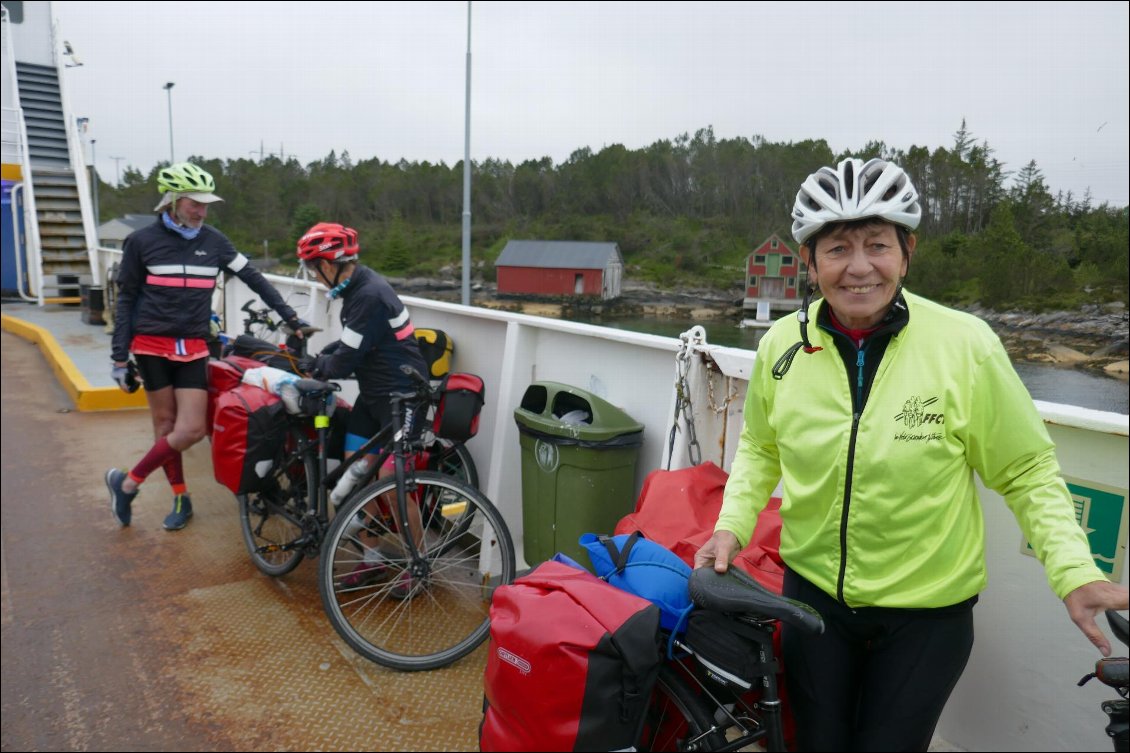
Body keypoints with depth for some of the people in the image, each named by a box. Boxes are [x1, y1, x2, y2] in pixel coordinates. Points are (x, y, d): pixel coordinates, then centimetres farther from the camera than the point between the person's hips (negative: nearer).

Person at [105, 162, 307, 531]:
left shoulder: (213, 240, 4)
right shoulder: (142, 241, -2)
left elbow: (253, 278, 8)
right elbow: (126, 299, 1)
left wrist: (289, 316, 3)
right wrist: (120, 358, -2)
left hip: (193, 348, 2)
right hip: (153, 346, -2)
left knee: (192, 429, -6)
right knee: (166, 424, 3)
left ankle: (127, 484, 12)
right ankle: (181, 497, 20)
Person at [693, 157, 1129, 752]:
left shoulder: (966, 345, -18)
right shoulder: (782, 345, -10)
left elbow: (1027, 472, -7)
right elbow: (760, 447, 6)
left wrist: (1075, 572, -18)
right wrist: (731, 525, -6)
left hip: (926, 612, -2)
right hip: (812, 592, 3)